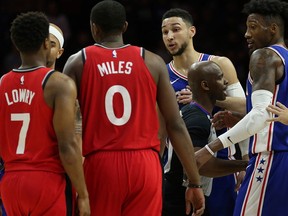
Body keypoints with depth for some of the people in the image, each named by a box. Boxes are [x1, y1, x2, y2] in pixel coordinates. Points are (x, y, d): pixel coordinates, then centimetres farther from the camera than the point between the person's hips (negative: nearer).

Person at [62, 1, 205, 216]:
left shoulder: (78, 63, 5)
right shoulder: (152, 62, 6)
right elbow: (176, 125, 3)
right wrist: (195, 183, 6)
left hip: (100, 165, 0)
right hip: (145, 166, 1)